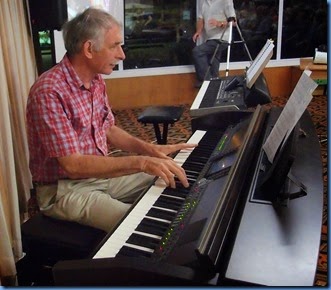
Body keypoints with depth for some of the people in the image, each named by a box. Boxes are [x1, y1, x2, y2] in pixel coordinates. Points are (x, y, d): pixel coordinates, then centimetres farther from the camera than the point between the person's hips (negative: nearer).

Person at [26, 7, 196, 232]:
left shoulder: (96, 81, 3)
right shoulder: (49, 92, -26)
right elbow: (73, 165, -29)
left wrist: (150, 149, -2)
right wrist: (140, 162, -33)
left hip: (101, 173, 8)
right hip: (66, 189, -8)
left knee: (168, 187, 7)